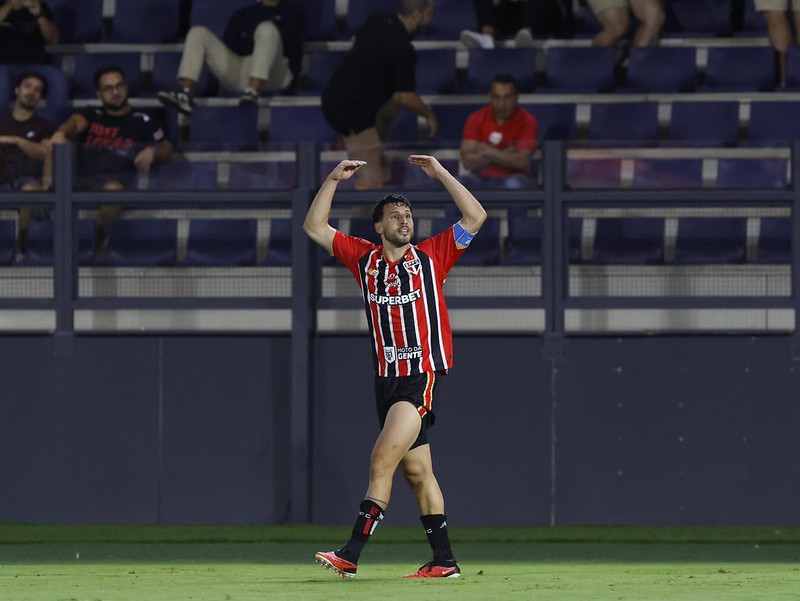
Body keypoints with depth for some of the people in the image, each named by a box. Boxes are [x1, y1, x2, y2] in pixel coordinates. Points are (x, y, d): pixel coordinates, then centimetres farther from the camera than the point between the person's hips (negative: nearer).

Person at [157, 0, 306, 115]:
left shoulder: (292, 13, 16)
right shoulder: (245, 14, 26)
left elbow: (288, 43, -2)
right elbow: (229, 42, 12)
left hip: (272, 75, -4)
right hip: (237, 74, 4)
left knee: (267, 28, -29)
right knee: (198, 32, -8)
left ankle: (253, 92, -47)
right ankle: (185, 95, -30)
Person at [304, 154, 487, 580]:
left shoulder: (432, 255, 3)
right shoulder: (364, 259, 12)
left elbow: (475, 217, -2)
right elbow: (315, 228, 16)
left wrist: (441, 174, -3)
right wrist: (333, 181, 7)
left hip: (424, 375, -5)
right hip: (387, 378, 5)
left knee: (384, 457, -16)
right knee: (416, 470, 7)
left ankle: (350, 556, -22)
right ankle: (443, 561, 12)